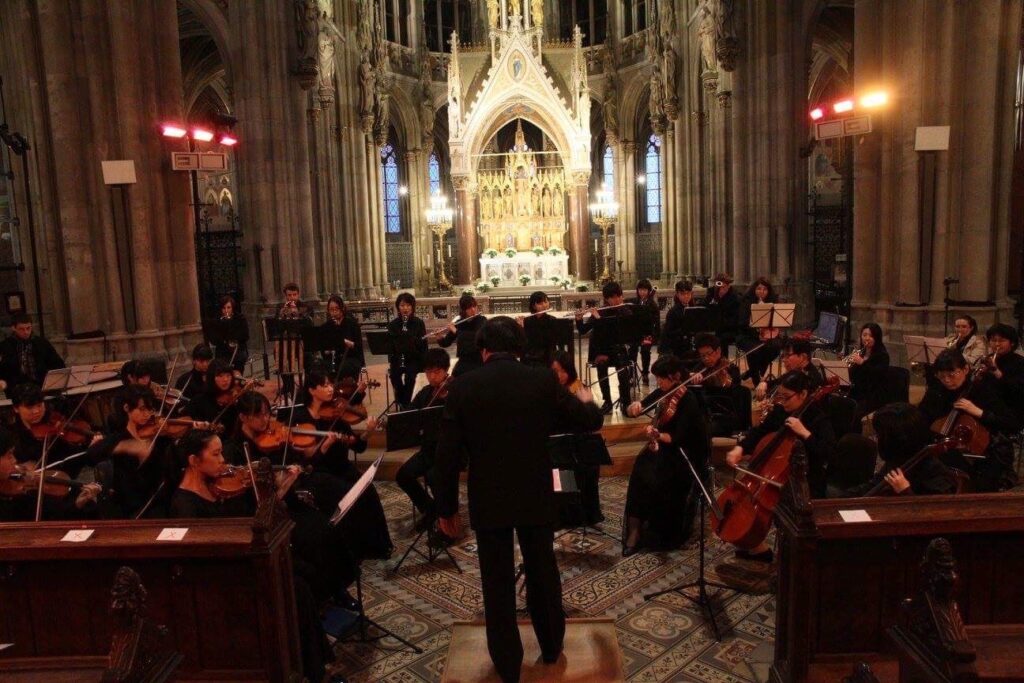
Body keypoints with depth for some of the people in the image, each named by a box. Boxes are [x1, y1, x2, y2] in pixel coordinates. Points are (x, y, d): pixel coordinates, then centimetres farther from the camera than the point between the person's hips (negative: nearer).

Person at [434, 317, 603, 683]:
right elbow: (590, 422, 3)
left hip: (487, 501, -1)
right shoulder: (543, 380, -8)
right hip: (536, 497, 1)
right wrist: (586, 400, 26)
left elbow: (448, 454, -8)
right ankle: (551, 647, 41)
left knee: (497, 585, 14)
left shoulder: (462, 386, -9)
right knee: (542, 573, 21)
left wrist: (446, 507, 3)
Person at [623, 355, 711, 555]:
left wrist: (658, 435, -41)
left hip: (687, 454, -6)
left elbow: (678, 438, -25)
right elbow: (633, 412, 5)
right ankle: (635, 531, -15)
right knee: (639, 475, -21)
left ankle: (660, 534, -6)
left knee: (655, 481, -28)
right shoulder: (662, 393, 1)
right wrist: (635, 407, -17)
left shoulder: (688, 401, -19)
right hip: (664, 449, 6)